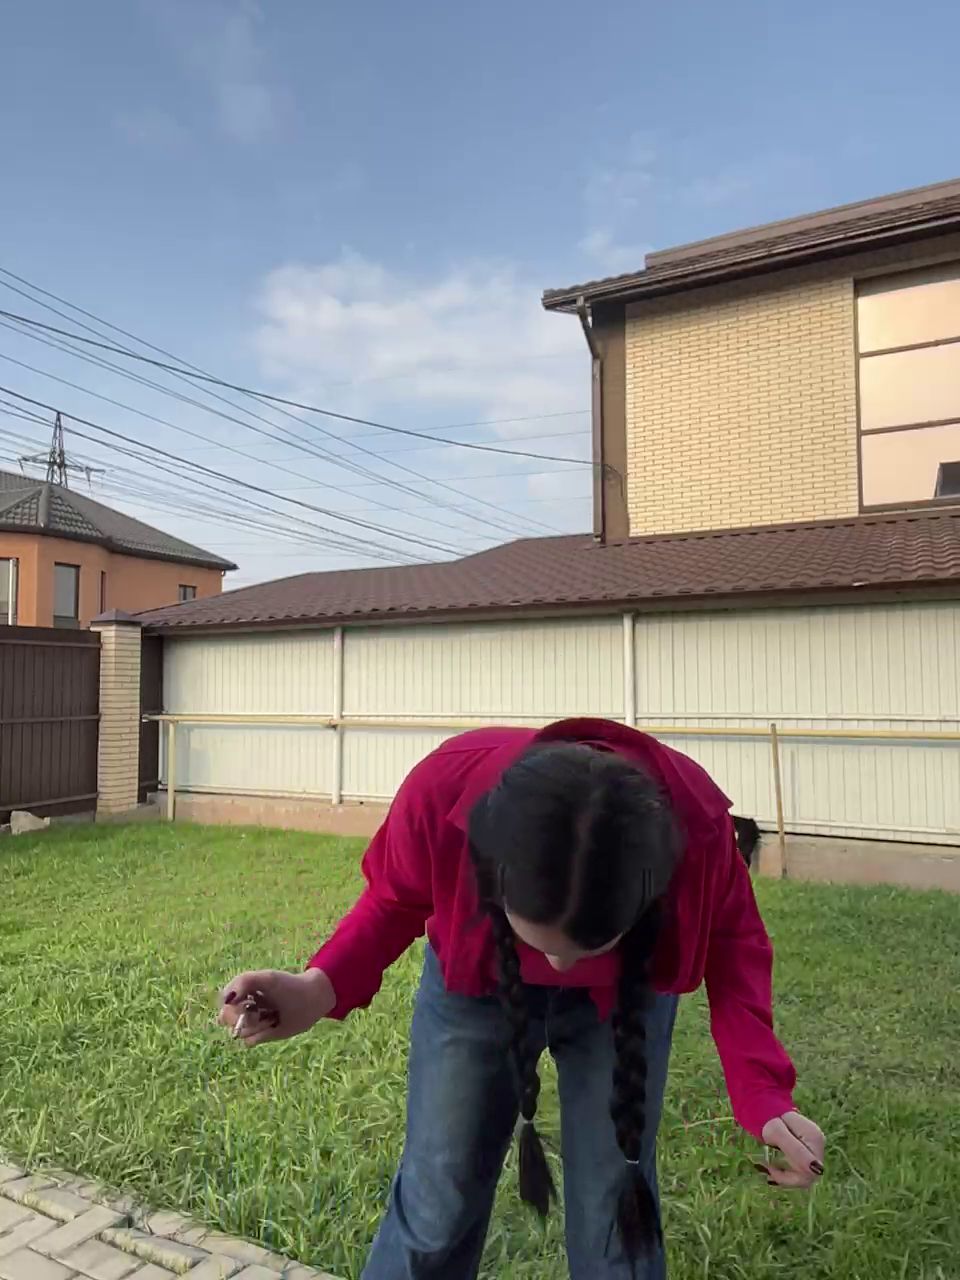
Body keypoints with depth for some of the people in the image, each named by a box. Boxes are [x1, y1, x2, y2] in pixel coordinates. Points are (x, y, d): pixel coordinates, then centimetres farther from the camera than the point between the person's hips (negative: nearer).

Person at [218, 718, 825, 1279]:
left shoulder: (697, 825, -37)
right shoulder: (442, 793, -39)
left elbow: (733, 945, -15)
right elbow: (393, 902, -16)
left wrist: (764, 1094, -30)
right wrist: (322, 986, -35)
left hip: (624, 996, 1)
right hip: (475, 986, 0)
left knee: (616, 1199, 4)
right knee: (438, 1195, 8)